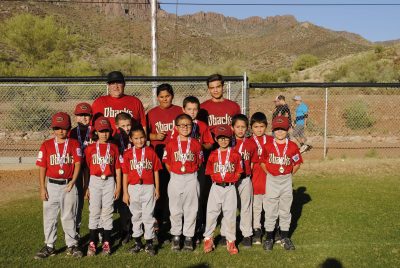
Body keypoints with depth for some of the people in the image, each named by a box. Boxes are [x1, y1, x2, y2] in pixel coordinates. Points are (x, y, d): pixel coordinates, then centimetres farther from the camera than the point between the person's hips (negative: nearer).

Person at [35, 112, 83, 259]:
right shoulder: (46, 145, 2)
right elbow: (42, 167, 1)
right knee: (49, 217, 9)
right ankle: (49, 246, 22)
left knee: (69, 217, 7)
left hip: (69, 185, -1)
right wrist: (42, 188, -4)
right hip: (51, 185, 1)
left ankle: (72, 245, 18)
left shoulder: (74, 144, 0)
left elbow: (77, 164, -5)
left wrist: (72, 182, -13)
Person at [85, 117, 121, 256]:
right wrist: (86, 187, 0)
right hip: (94, 181, 0)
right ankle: (92, 243, 11)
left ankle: (106, 243, 13)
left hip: (109, 182, 0)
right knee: (94, 212, 3)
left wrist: (118, 186, 3)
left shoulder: (114, 148, 4)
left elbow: (117, 169, 5)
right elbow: (87, 169, 4)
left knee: (107, 212, 5)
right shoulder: (90, 148, 2)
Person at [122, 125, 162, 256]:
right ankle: (137, 242, 26)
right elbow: (125, 174, 2)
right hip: (133, 188, 2)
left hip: (148, 188, -1)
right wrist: (125, 192, 0)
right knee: (136, 216, 13)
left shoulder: (151, 152, -1)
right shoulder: (127, 154, 1)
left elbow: (156, 171, 2)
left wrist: (157, 188, 0)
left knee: (148, 216, 4)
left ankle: (149, 243, 15)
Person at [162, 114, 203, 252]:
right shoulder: (171, 144, 0)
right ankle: (176, 236, 24)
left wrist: (191, 172, -1)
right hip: (175, 179, 0)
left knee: (191, 209, 6)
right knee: (175, 209, 9)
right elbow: (167, 162, 5)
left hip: (191, 179, 0)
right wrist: (174, 173, -1)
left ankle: (188, 237, 19)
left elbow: (199, 162, 6)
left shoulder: (196, 144, 0)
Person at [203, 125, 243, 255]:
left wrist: (231, 180, -6)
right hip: (216, 187, 1)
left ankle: (231, 241, 18)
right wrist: (217, 179, -1)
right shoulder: (213, 155, 3)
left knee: (230, 214, 5)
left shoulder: (235, 154, 0)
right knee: (211, 213, 4)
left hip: (230, 187, -1)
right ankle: (208, 239, 18)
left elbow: (238, 171, 3)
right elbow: (210, 171, 8)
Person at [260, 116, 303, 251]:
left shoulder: (292, 146, -4)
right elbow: (262, 162, 6)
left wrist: (290, 174, 2)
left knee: (285, 209, 11)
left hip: (286, 180, 1)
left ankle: (285, 236, 24)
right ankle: (269, 237, 17)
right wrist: (269, 174, 0)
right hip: (272, 180, -1)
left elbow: (297, 163, 7)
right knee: (270, 209, 6)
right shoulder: (268, 146, -5)